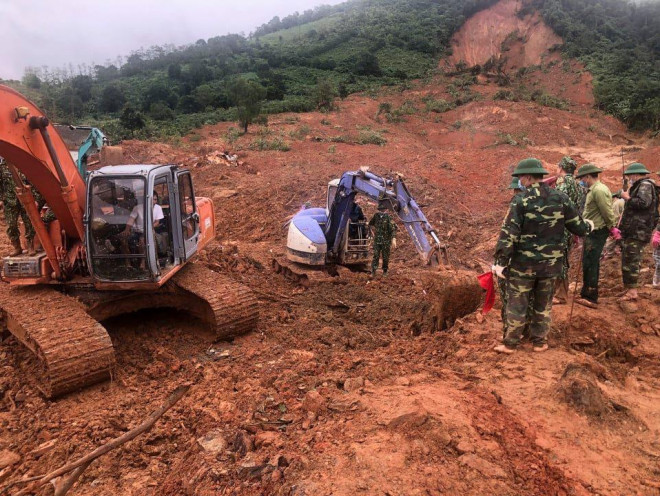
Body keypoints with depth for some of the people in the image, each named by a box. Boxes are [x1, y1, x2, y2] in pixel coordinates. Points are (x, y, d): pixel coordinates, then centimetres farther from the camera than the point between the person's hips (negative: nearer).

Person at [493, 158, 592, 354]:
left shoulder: (521, 201, -13)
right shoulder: (561, 198, -1)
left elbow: (508, 234, -17)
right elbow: (579, 227, 7)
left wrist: (501, 262, -14)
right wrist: (589, 226, 31)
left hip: (523, 263, -3)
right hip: (551, 263, 4)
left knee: (517, 303, 7)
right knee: (543, 303, 17)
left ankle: (510, 343, 15)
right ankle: (539, 341, 26)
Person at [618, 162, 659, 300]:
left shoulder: (645, 185, -9)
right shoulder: (639, 186, 22)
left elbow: (643, 203, -25)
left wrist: (628, 198, -12)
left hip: (638, 231, -10)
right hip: (633, 230, 10)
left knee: (631, 260, -10)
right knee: (627, 259, 13)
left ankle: (632, 291, -8)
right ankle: (627, 288, 19)